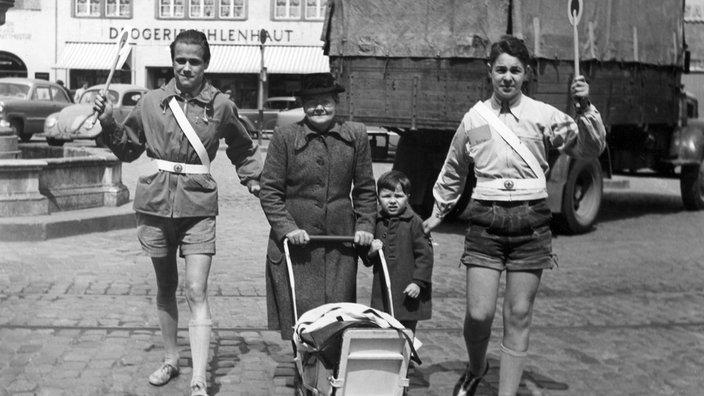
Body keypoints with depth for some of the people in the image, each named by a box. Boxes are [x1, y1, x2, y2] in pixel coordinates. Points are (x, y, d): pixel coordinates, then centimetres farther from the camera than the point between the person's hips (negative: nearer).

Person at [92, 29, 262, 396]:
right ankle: (171, 359, 33)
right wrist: (108, 124, -2)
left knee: (196, 292, -10)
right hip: (156, 204, 2)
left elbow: (243, 148, 19)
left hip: (198, 208, -2)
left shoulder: (220, 105, 0)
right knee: (165, 287, 15)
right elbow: (128, 148, 13)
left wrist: (251, 178, 10)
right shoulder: (152, 102, 2)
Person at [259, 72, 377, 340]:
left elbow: (365, 189, 13)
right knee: (299, 315, -2)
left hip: (340, 240, 2)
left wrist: (365, 226, 2)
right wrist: (287, 227, -11)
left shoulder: (356, 135, 6)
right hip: (295, 243, -2)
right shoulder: (285, 138, -1)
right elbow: (269, 191, 0)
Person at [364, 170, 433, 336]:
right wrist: (371, 252, -9)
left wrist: (418, 282, -13)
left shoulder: (414, 222, -7)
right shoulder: (376, 223, 7)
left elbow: (425, 254, -8)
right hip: (382, 291, 4)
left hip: (408, 293, -4)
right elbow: (367, 261, 14)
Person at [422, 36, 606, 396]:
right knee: (479, 314, -5)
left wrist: (585, 109, -20)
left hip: (530, 219, 0)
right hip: (486, 219, 0)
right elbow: (453, 171, 20)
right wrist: (438, 213, 29)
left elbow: (589, 149, -5)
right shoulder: (474, 118, 7)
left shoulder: (543, 116, 2)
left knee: (519, 315, 3)